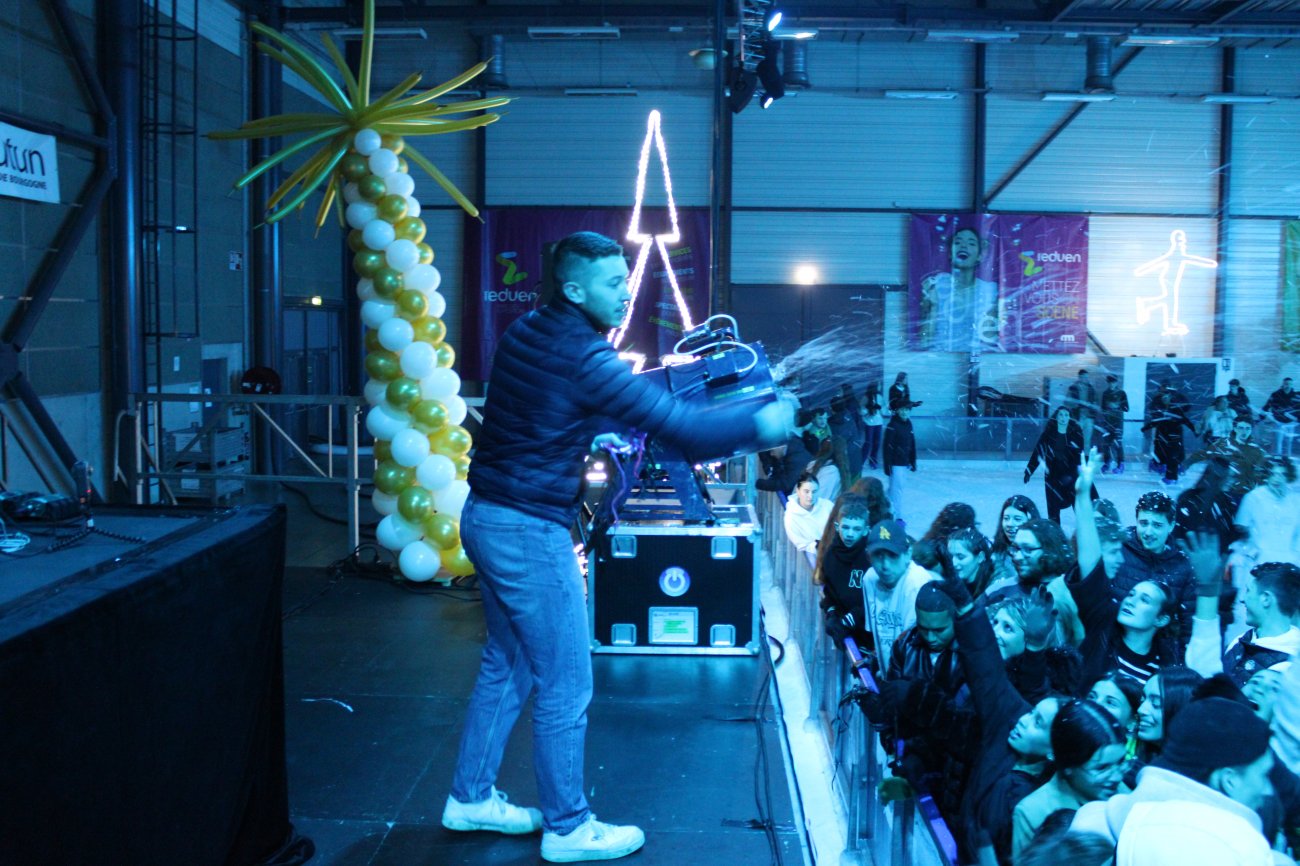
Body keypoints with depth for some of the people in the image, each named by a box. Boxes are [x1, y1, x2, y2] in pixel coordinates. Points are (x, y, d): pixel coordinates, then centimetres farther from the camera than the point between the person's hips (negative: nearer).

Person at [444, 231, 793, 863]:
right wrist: (761, 424, -10)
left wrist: (597, 431, 12)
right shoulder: (584, 357, -20)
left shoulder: (526, 332, 6)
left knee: (505, 668, 21)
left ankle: (470, 798, 32)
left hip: (485, 518, 9)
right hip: (530, 532, -9)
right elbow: (683, 430, -21)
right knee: (565, 688, 4)